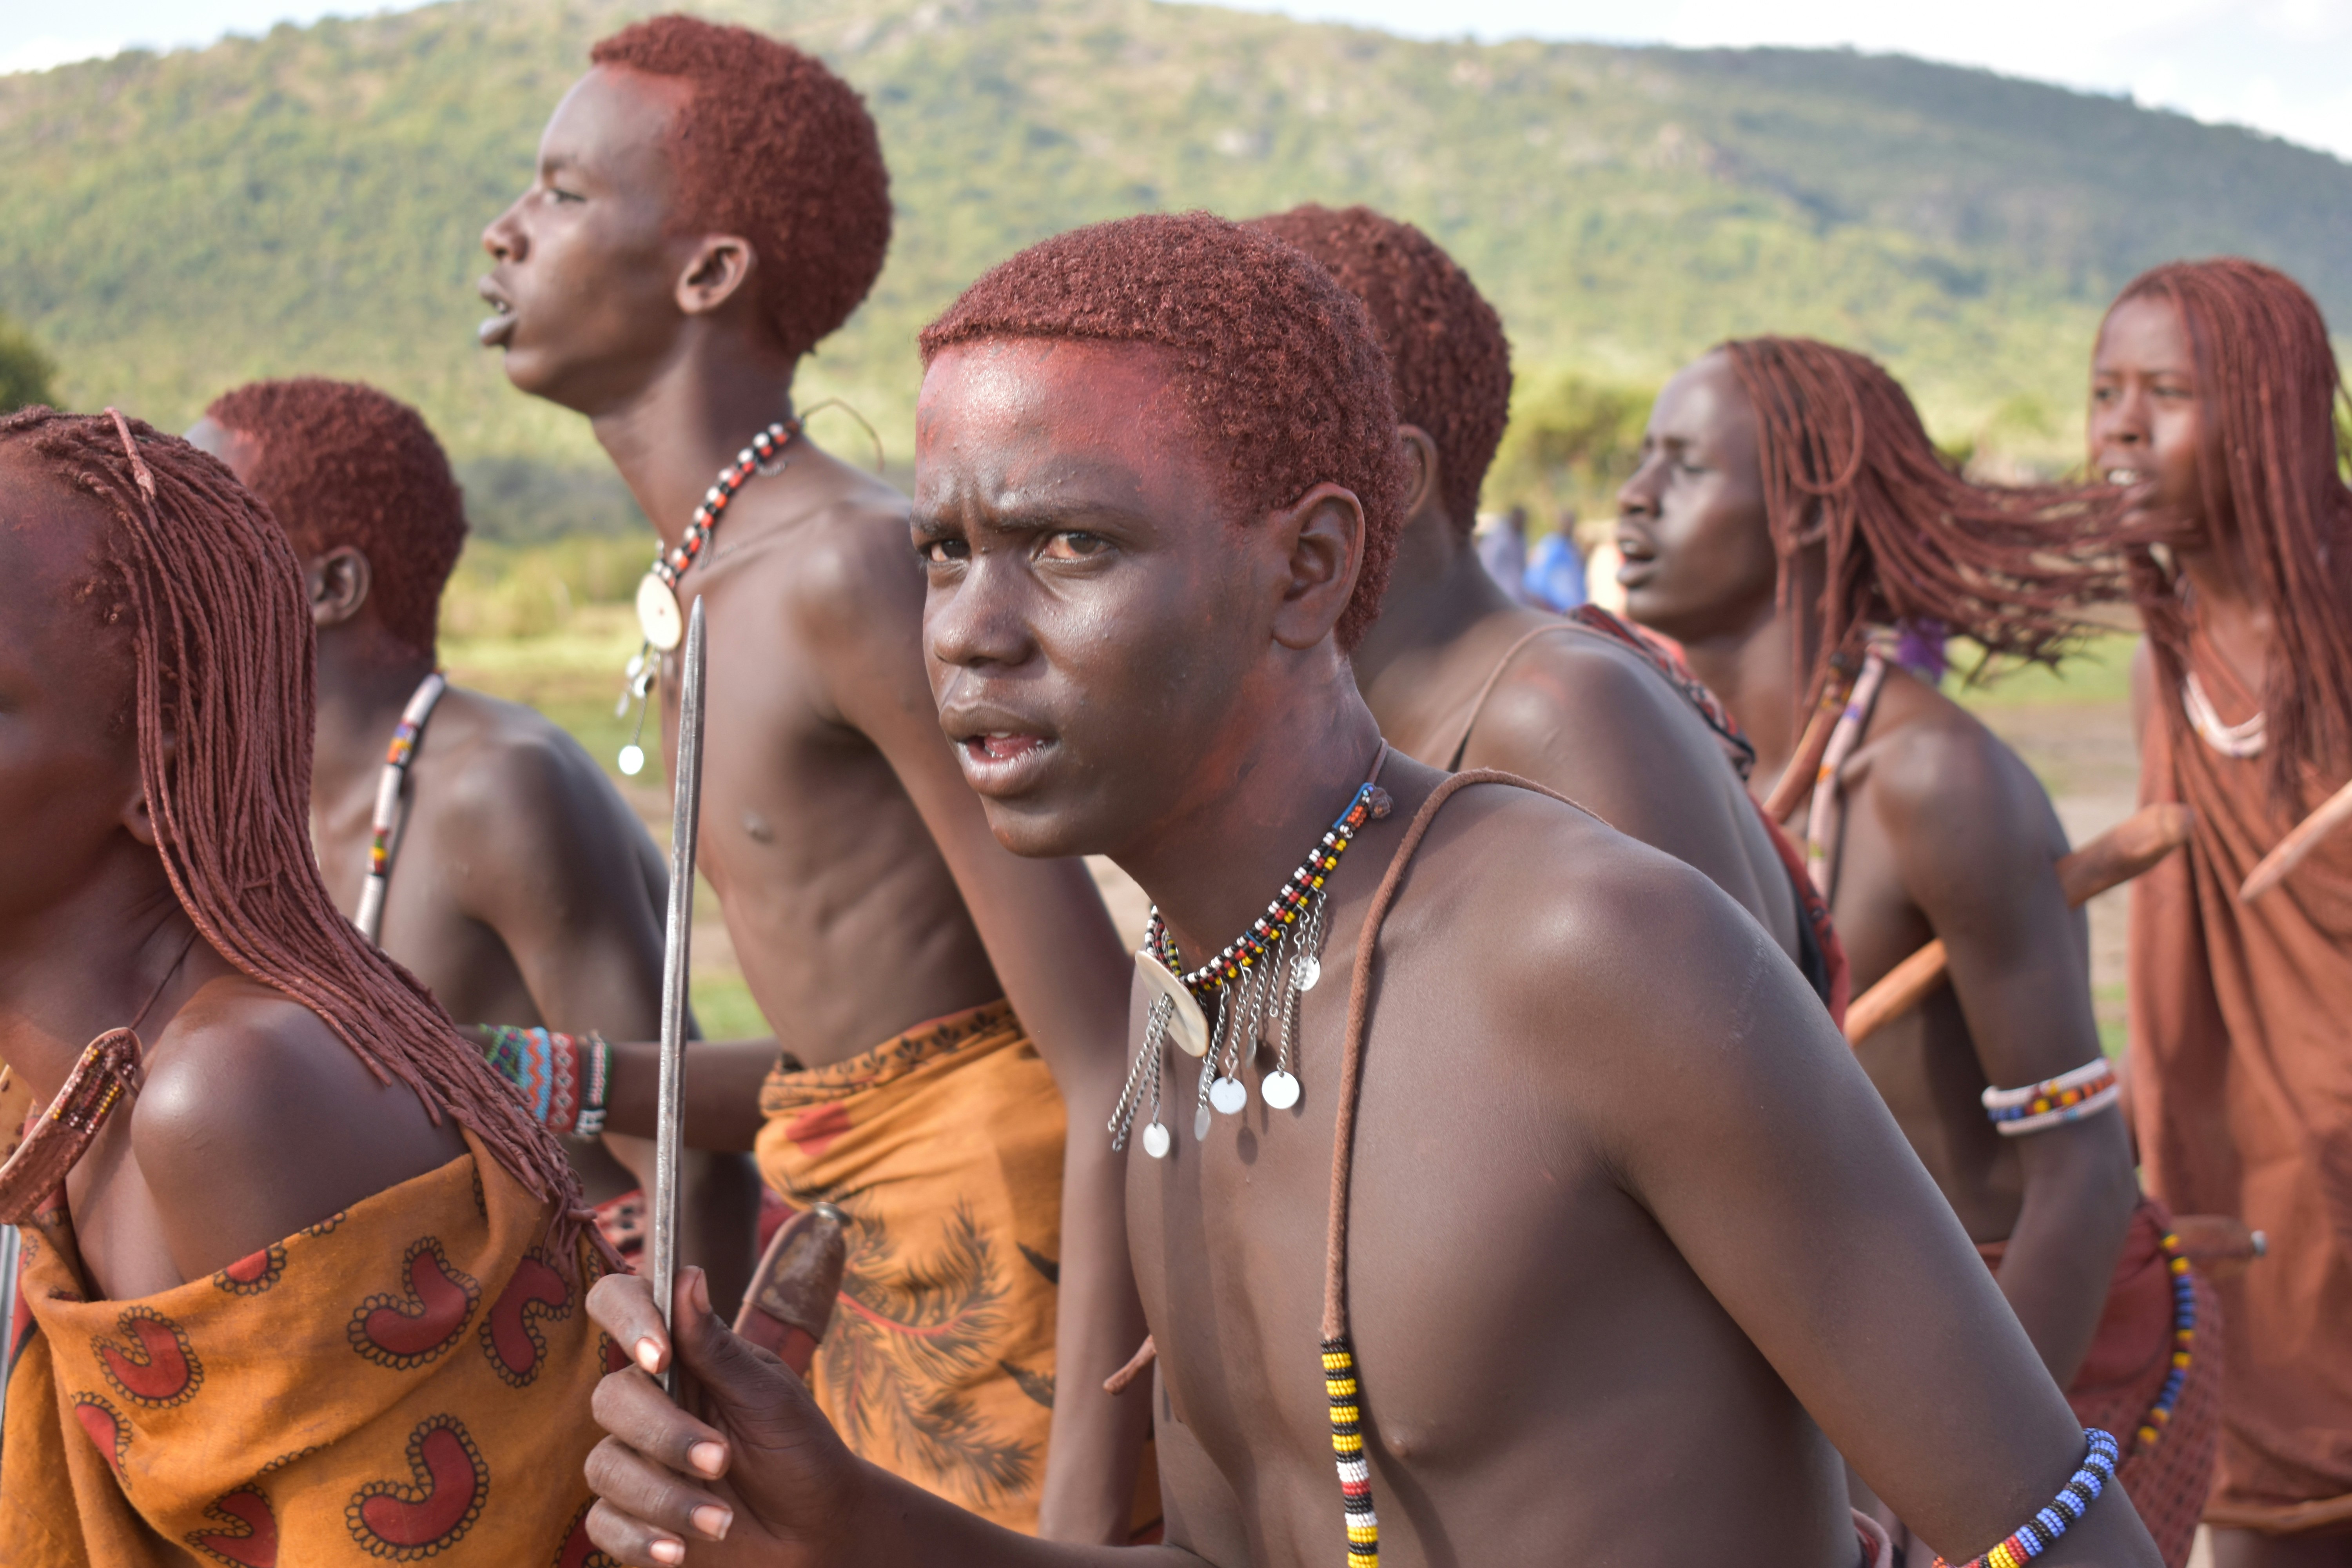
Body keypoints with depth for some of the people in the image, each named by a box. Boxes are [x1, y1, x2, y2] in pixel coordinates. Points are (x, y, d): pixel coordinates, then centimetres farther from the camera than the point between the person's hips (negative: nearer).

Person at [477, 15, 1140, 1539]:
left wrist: (1082, 1506, -23)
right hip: (881, 1287, 9)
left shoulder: (855, 565, -17)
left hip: (1021, 1283, -9)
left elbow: (1112, 1071, -20)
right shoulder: (705, 598, 13)